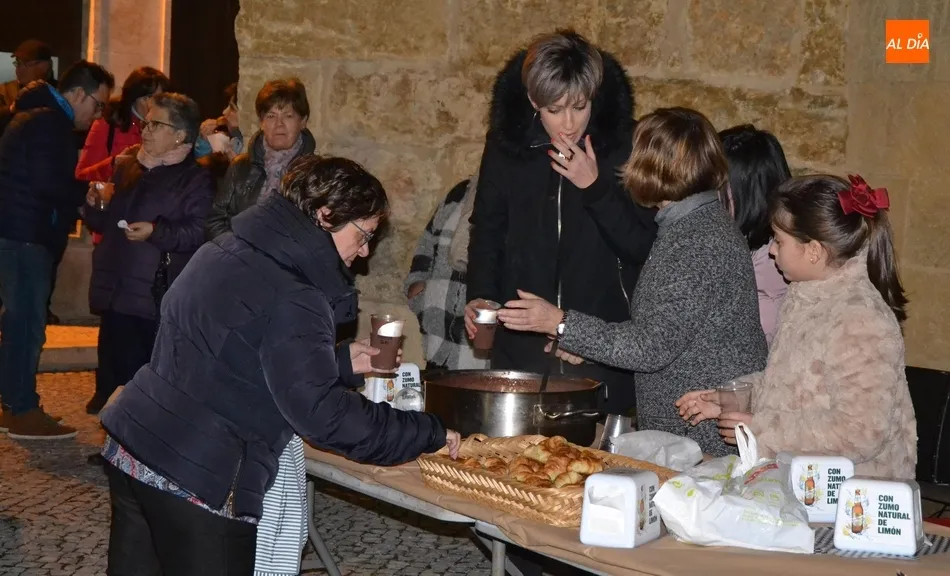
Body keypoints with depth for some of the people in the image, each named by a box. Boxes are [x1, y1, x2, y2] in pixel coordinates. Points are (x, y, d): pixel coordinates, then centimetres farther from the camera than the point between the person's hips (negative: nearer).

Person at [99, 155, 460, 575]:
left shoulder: (226, 252, 9)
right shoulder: (290, 298, -18)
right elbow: (321, 412, -21)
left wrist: (339, 361, 18)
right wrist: (427, 434, -13)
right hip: (196, 477, -9)